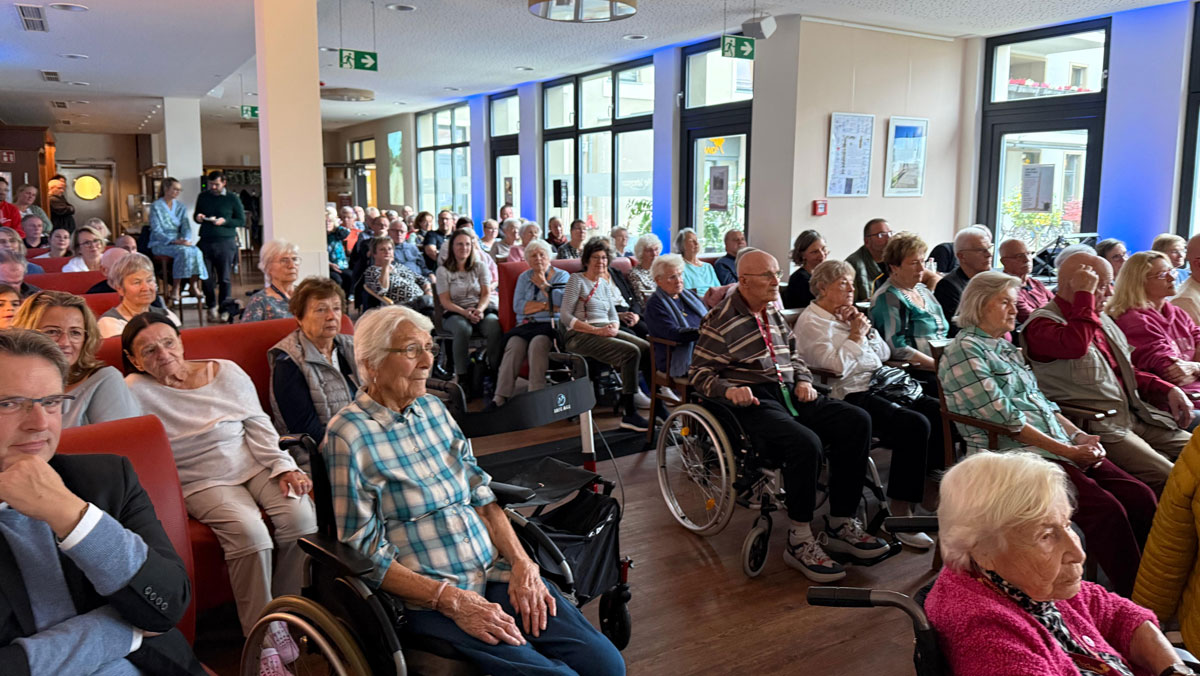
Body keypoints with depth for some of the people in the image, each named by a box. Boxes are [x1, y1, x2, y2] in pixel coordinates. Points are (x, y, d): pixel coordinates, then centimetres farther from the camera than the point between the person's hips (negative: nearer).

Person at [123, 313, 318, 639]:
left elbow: (258, 425, 5)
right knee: (249, 531, -31)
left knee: (300, 514, -24)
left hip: (254, 465, 3)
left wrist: (284, 466, -6)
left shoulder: (227, 372, 6)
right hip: (201, 483, -3)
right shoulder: (134, 392, -1)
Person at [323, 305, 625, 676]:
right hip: (430, 600, -6)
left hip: (497, 573, 6)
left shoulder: (433, 408, 10)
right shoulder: (348, 436, -10)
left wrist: (522, 563, -2)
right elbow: (364, 554, -10)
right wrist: (452, 600, -16)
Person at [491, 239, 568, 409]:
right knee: (514, 344, -29)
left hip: (551, 325, -2)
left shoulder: (561, 276, 15)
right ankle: (501, 397, -37)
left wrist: (543, 284, 3)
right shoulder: (524, 277, 23)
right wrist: (546, 306, -1)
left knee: (538, 343, -35)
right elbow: (518, 306, 6)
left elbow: (560, 302, -6)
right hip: (526, 325, 3)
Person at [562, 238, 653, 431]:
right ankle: (629, 414, -24)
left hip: (606, 331, 7)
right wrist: (597, 330, -17)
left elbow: (614, 316, 19)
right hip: (580, 336, -6)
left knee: (649, 349, -16)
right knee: (631, 352, -28)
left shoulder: (605, 283, 20)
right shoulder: (577, 280, 0)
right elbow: (566, 317, -10)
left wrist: (614, 327, -7)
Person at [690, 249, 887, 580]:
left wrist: (803, 379, 9)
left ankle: (840, 525, -7)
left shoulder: (773, 311, 19)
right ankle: (799, 541, -17)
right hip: (754, 401, -8)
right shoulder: (721, 320, -4)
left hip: (789, 393, 8)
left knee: (857, 421, -13)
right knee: (806, 443, -34)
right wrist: (729, 389, -23)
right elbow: (699, 372, -5)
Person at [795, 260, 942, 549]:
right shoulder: (811, 321, -6)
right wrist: (855, 335, -7)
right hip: (849, 396, -9)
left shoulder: (847, 315, 20)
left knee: (938, 412, -7)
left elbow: (884, 354, 20)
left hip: (876, 387, 9)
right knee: (915, 425, -26)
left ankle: (930, 492, 3)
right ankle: (900, 514, -20)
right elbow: (836, 366, -20)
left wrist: (866, 329, 5)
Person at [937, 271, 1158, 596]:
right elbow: (1006, 419, -13)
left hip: (1057, 448, 9)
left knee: (1140, 496, -8)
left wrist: (1079, 435, 3)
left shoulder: (1006, 347, 22)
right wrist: (1068, 450, -11)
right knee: (1105, 508, -24)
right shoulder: (964, 350, -7)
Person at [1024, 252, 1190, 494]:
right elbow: (1076, 345, -33)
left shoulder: (1103, 319, 20)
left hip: (1135, 417, 10)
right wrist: (1085, 294, -20)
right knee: (1169, 479, -22)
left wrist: (1168, 390, 12)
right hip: (1098, 427, -9)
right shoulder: (1042, 323, -10)